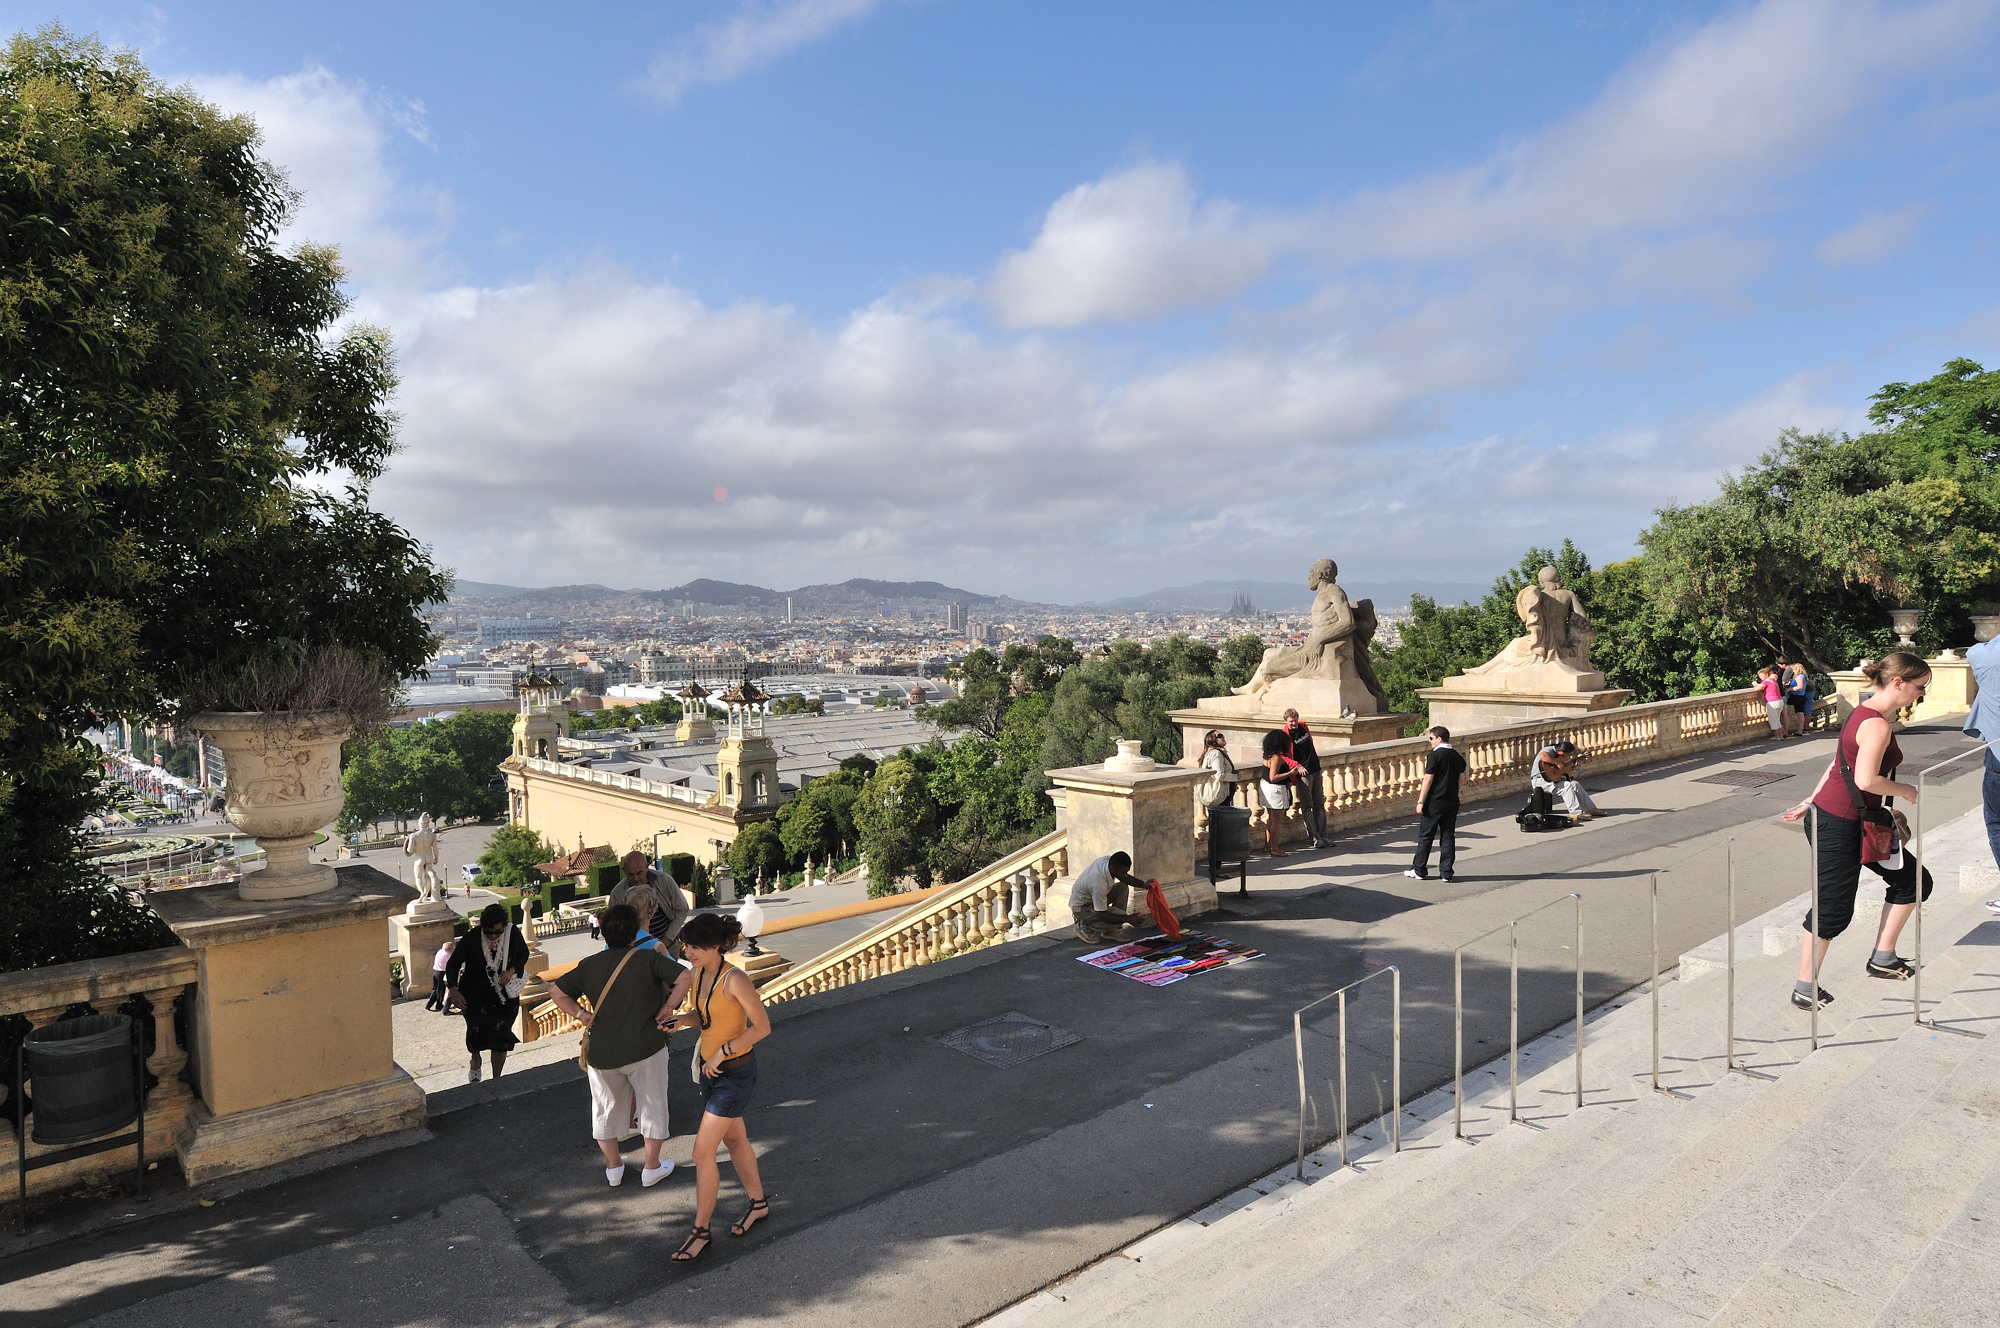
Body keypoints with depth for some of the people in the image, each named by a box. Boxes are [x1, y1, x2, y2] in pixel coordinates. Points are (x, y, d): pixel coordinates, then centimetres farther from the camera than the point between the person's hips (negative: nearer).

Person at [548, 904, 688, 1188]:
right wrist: (668, 1008, -9)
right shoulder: (648, 957, -10)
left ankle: (613, 1167, 36)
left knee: (606, 1108, 22)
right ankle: (652, 1168, 25)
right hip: (645, 1048, -3)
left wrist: (581, 1015, 9)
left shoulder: (589, 965, 3)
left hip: (602, 1052, 4)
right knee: (652, 1106, 14)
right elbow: (684, 977, -21)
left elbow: (556, 991, 8)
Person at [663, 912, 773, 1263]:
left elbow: (762, 1027, -22)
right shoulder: (698, 974, -2)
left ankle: (700, 1231, 15)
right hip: (710, 1068, 8)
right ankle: (759, 1203, 41)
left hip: (735, 1074, -8)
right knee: (734, 1139, 22)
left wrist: (722, 1052, -21)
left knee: (702, 1152, -2)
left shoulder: (735, 980, -26)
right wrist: (679, 1020, -8)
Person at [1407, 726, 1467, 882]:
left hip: (1434, 802, -6)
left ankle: (1419, 870, 10)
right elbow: (1461, 781, 14)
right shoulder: (1458, 757, 8)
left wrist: (1420, 801, -12)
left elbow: (1428, 780, -15)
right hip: (1452, 802, 6)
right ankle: (1446, 872, 9)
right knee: (1448, 836, 9)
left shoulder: (1434, 756, -13)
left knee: (1425, 836, 4)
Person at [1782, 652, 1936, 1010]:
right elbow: (1866, 780, -26)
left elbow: (1838, 764, 16)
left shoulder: (1865, 712, 12)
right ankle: (1805, 989, 9)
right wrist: (1904, 790, -8)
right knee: (1833, 906, -2)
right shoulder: (1878, 725, -19)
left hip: (1852, 822, 10)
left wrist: (1811, 802, 20)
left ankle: (1883, 957, 29)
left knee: (1912, 880, 16)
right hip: (1837, 826, -10)